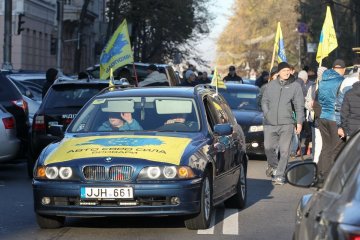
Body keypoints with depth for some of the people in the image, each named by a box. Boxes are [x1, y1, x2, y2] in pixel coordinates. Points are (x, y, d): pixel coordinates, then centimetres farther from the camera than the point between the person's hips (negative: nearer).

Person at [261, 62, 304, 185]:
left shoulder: (295, 86, 2)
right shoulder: (271, 85, 8)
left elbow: (299, 105, 1)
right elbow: (264, 101, 14)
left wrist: (299, 122, -3)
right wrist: (267, 114, 1)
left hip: (286, 124, -2)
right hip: (270, 124, 2)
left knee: (284, 150, -5)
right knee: (268, 147, 6)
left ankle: (279, 175, 0)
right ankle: (273, 165, 34)